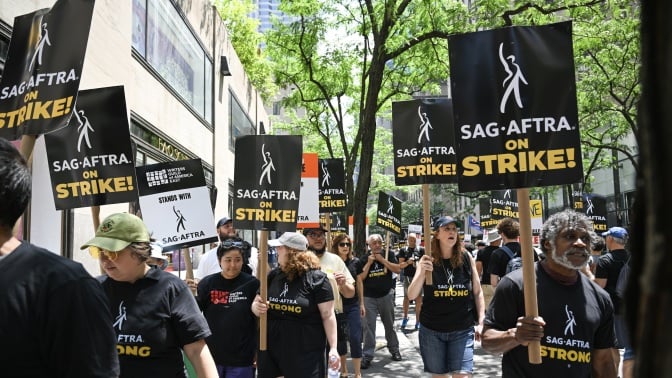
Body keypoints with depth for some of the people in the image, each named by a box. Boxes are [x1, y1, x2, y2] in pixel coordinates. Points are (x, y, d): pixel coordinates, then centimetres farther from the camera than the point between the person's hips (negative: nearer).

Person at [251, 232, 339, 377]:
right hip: (270, 349, 5)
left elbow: (328, 315, -9)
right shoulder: (272, 276, 6)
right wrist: (257, 308, -12)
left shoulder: (316, 278, -10)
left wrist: (333, 348, -13)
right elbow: (255, 303, 13)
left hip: (305, 352, -5)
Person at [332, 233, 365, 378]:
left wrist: (362, 303, 8)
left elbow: (359, 282, 7)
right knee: (339, 337, 10)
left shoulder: (355, 261, -1)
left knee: (355, 337, -4)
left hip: (353, 305, 1)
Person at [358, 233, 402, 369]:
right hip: (369, 297, 0)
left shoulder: (389, 255, -1)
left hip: (386, 295, 1)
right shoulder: (364, 259, -1)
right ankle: (367, 356, 3)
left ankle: (394, 350, 29)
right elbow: (360, 278, -7)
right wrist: (369, 263, -15)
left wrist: (382, 260, -17)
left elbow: (398, 270, -12)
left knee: (389, 324, 14)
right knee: (369, 326, -2)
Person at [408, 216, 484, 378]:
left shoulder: (466, 257, -2)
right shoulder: (428, 260, -5)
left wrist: (481, 322, 0)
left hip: (462, 330, 0)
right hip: (432, 330, 0)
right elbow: (411, 295, -12)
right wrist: (422, 271, -28)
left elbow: (477, 292, 6)